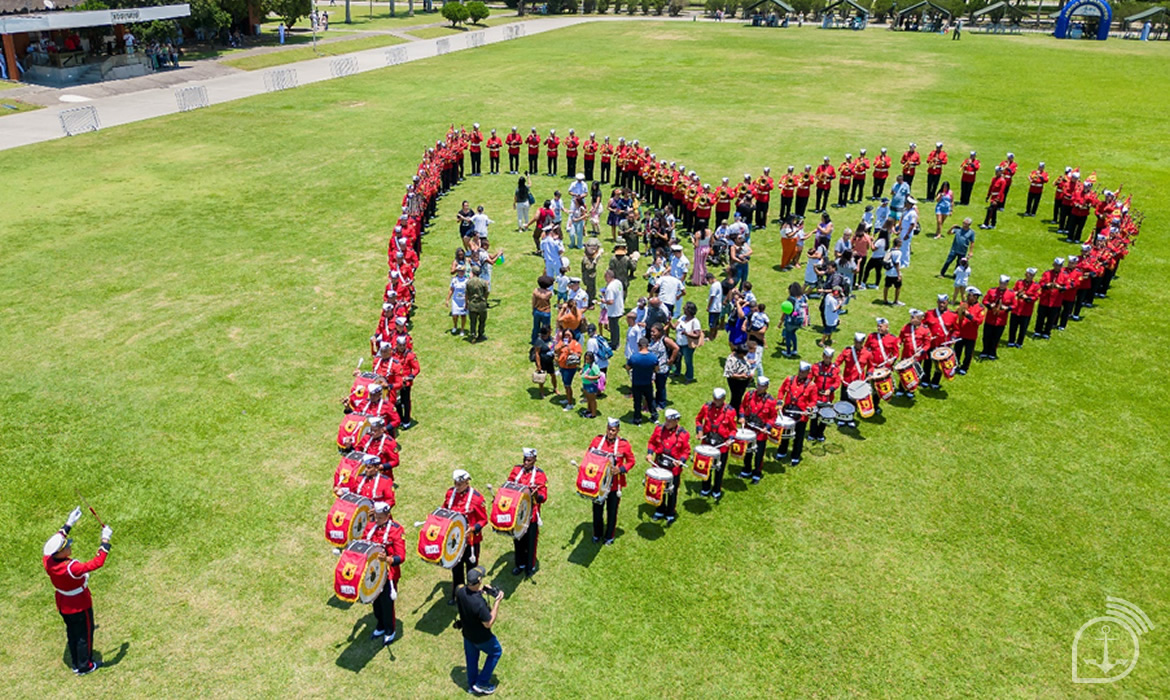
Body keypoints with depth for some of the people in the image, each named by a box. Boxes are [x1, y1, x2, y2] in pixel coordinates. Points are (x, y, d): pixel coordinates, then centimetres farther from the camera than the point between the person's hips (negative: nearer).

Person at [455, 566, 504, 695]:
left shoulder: (460, 591, -21)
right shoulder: (479, 603, -41)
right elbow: (488, 623, -27)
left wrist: (480, 590, -3)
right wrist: (497, 602, -27)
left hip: (466, 632, 6)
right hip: (481, 638, -6)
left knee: (471, 657, 27)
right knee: (496, 652, 22)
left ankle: (472, 685, 48)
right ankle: (481, 683, 28)